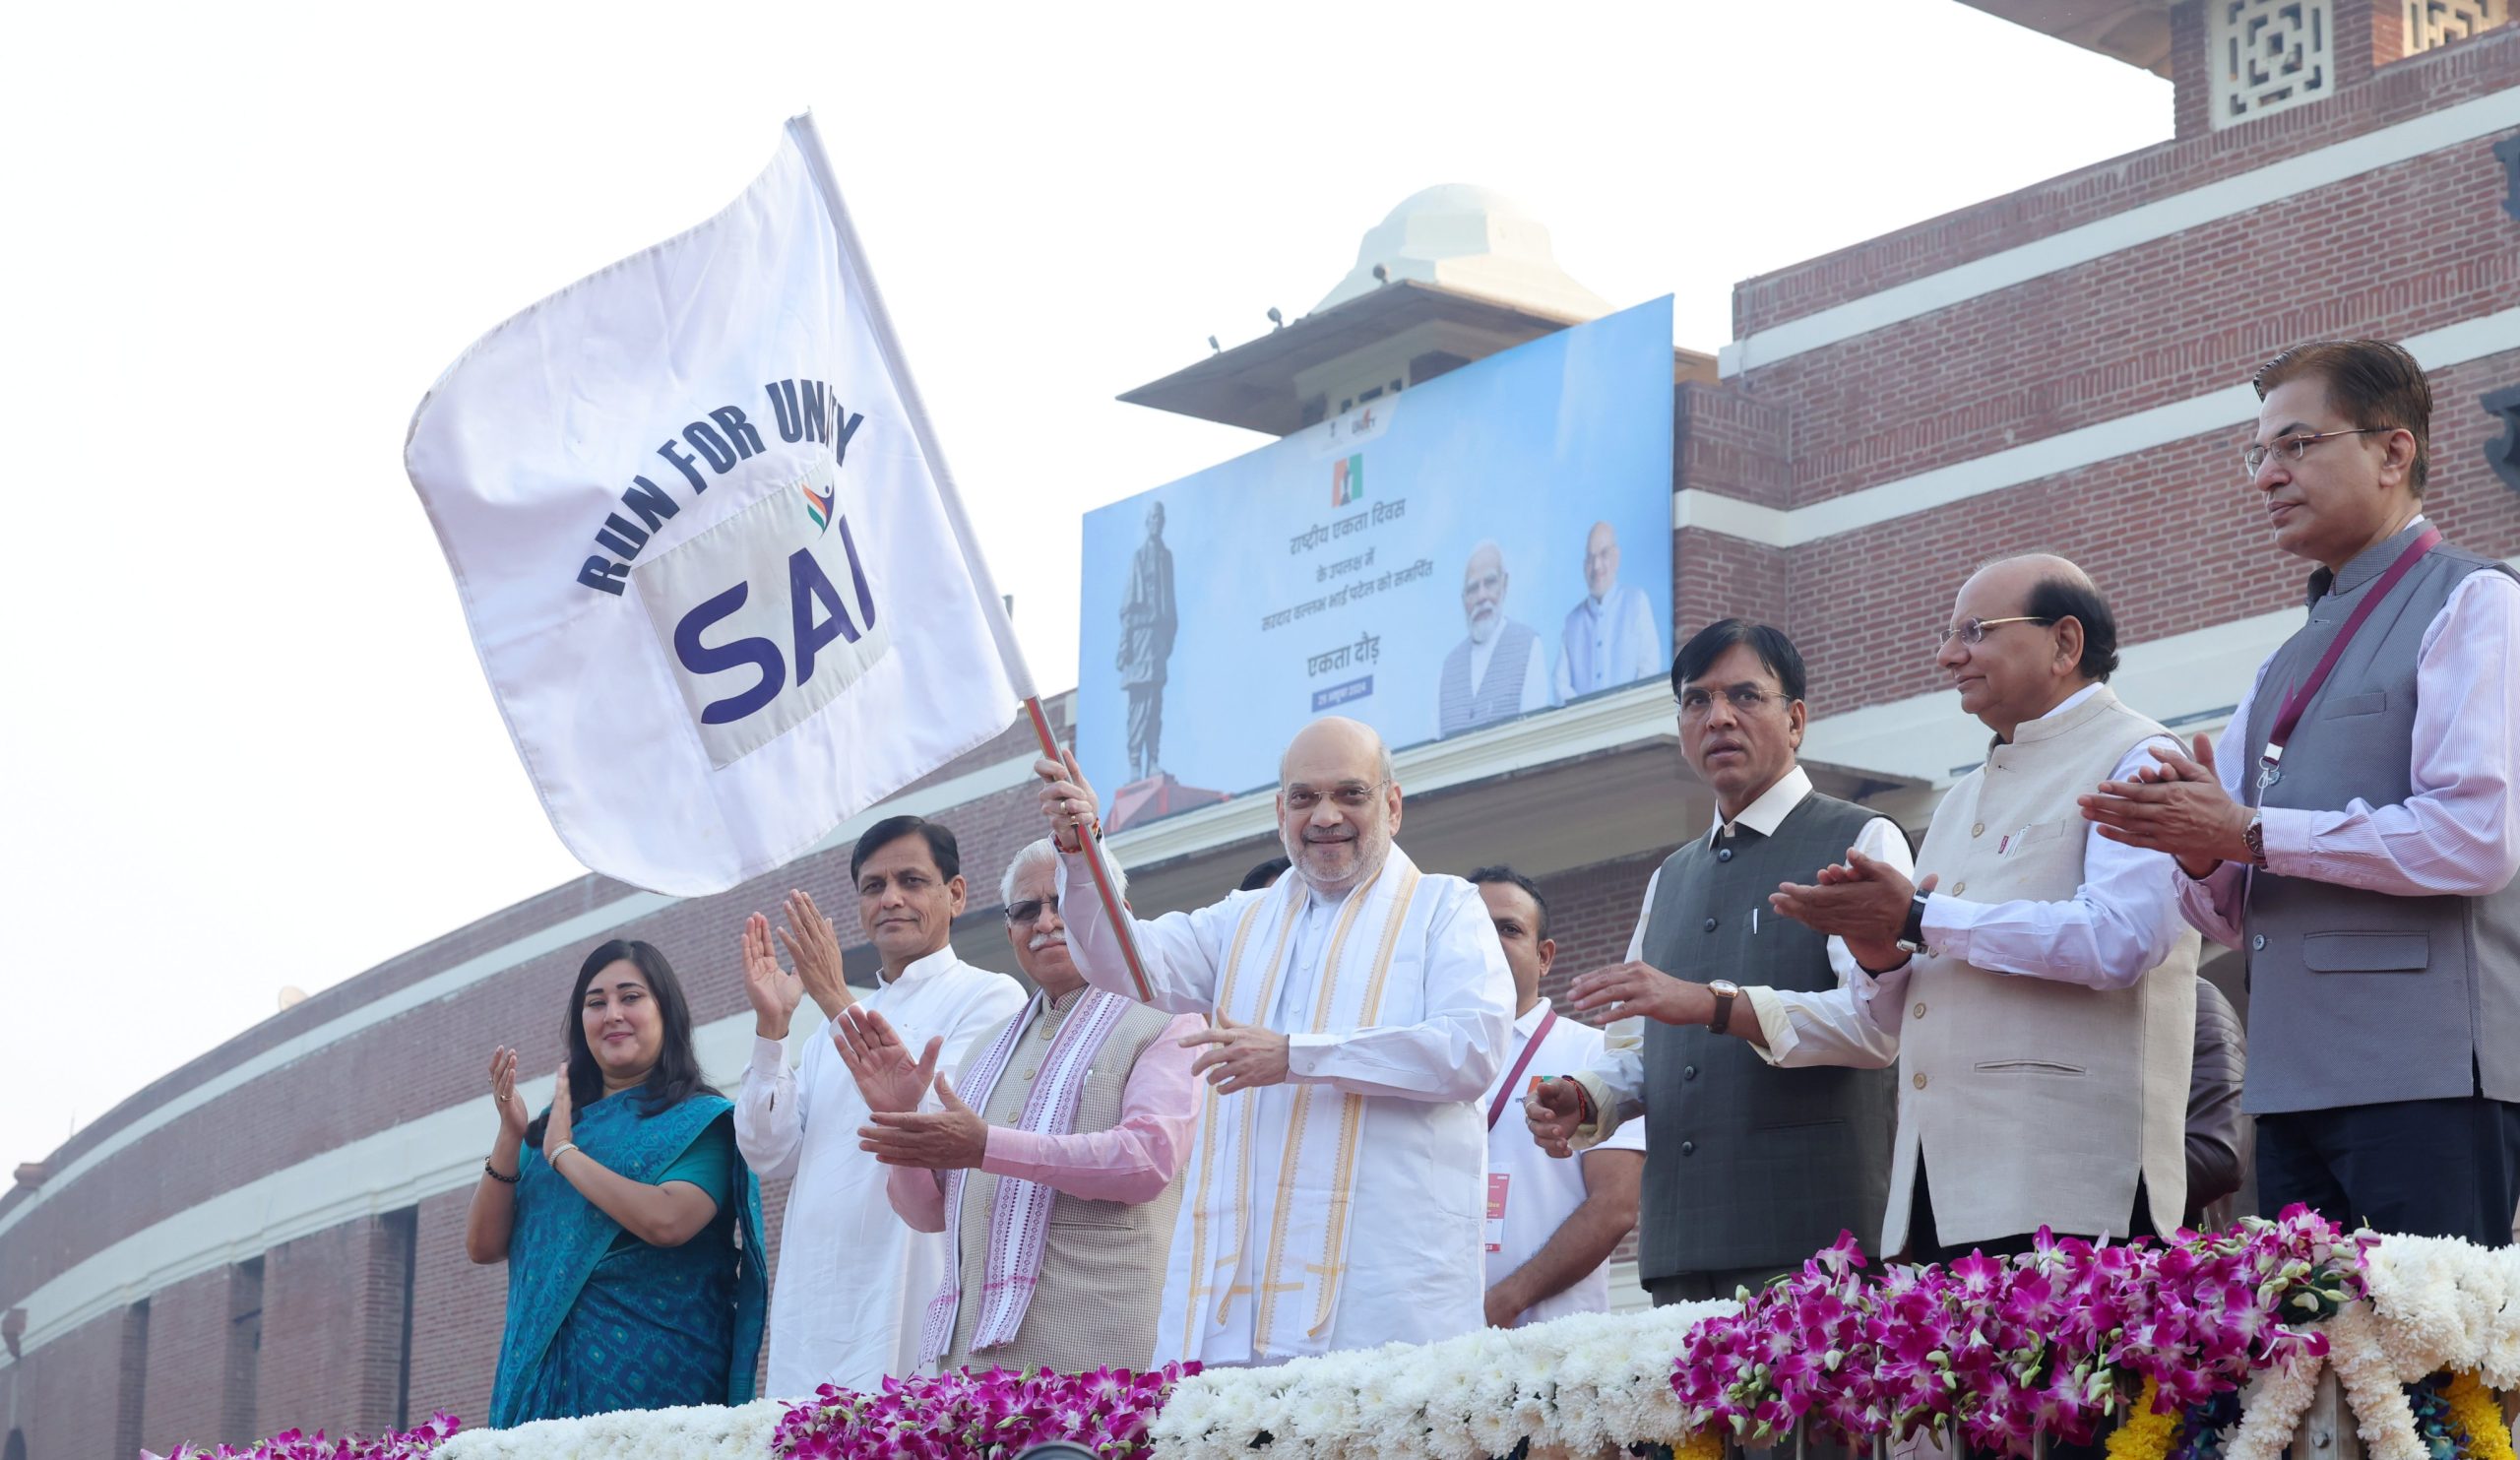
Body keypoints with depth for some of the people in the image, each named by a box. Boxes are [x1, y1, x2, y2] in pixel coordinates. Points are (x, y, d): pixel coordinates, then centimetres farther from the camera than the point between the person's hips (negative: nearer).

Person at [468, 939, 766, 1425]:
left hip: (648, 1371, -5)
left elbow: (667, 1221, -20)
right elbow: (482, 1246, 9)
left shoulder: (700, 1120, -1)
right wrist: (509, 1137, -4)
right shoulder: (555, 1126, 15)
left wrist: (564, 1153, -9)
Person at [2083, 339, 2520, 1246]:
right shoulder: (2283, 670, 23)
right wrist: (2199, 849, -2)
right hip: (2296, 1085, 7)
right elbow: (2230, 915, 22)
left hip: (2424, 1073, -7)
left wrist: (2250, 831, -11)